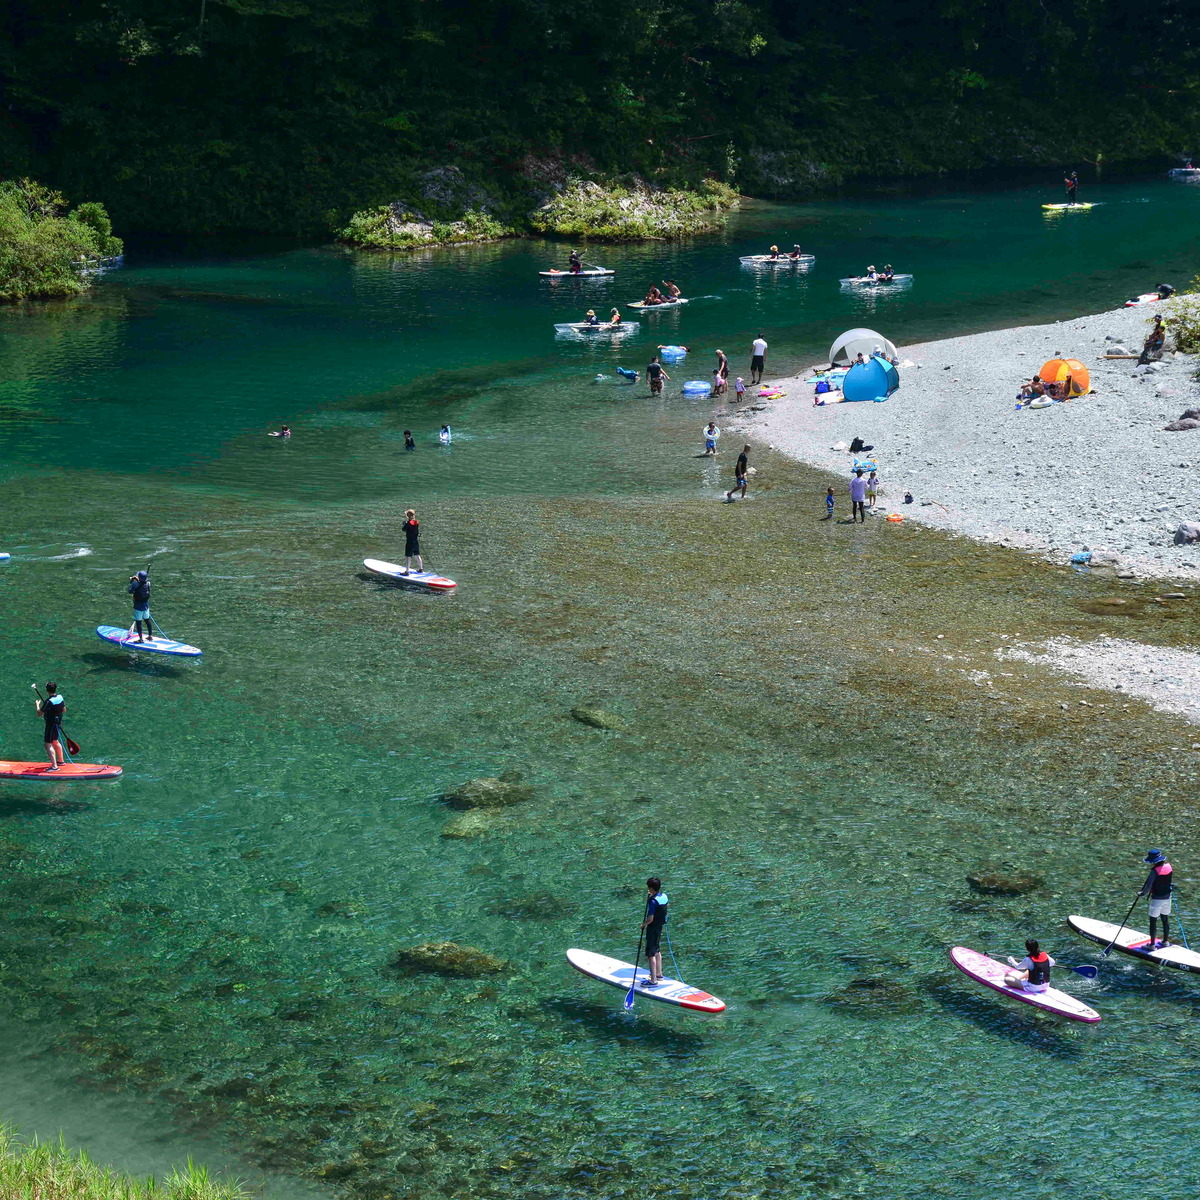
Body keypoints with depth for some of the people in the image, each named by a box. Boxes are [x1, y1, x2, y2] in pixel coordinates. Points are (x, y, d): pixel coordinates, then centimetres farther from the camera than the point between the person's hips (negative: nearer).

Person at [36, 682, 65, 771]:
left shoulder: (48, 701, -24)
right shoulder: (60, 697, 0)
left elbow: (40, 714, -19)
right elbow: (64, 710, 13)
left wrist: (37, 705, -2)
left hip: (51, 724, -9)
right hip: (59, 723, 9)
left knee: (48, 744, -8)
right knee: (55, 742, 26)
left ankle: (54, 766, -15)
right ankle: (60, 761, 39)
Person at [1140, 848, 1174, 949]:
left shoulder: (1155, 871, -23)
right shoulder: (1169, 866, -3)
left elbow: (1148, 887, -22)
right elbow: (1172, 877, 17)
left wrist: (1142, 893, -5)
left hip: (1157, 899, -7)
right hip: (1167, 897, 7)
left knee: (1153, 921, 2)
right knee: (1165, 919, 19)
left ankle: (1152, 945, 4)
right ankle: (1166, 941, 31)